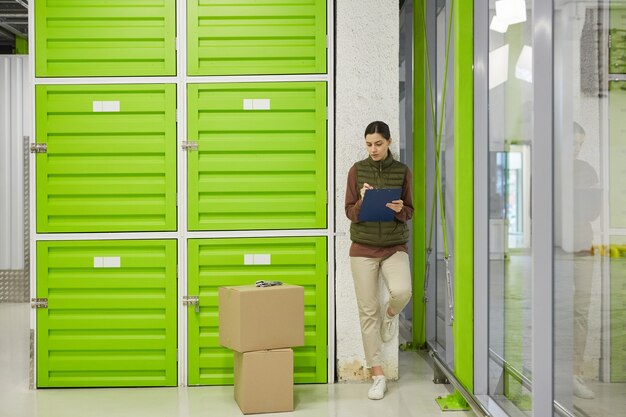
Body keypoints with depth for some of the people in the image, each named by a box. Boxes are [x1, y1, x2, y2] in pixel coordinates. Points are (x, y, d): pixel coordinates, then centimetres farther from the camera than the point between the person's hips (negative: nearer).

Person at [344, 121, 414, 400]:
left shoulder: (402, 171, 2)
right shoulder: (357, 170, 1)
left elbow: (409, 212, 5)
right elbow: (349, 212, 0)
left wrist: (399, 210, -17)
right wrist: (362, 201, -20)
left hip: (395, 246, 0)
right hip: (363, 247, 0)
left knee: (402, 291, -27)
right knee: (367, 310, 1)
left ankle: (390, 314, 12)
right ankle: (377, 373, 13)